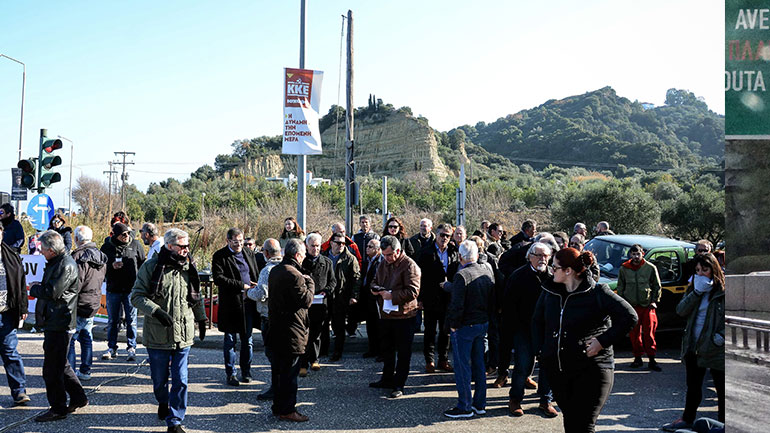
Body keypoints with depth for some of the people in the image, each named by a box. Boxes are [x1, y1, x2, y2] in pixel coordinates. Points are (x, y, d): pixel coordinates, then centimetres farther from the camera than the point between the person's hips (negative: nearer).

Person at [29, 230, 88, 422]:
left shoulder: (66, 265, -18)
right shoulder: (56, 262, 15)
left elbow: (52, 292, -23)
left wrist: (34, 289, -7)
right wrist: (38, 289, 1)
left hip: (59, 324, -11)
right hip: (53, 322, 11)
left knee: (52, 368, -3)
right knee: (59, 364, 19)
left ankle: (58, 409, 7)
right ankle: (78, 398, 29)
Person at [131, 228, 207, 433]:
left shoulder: (189, 267, 6)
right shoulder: (151, 267, -6)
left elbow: (197, 296, 20)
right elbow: (137, 296, -7)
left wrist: (201, 319, 24)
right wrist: (156, 311, -20)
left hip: (184, 335, 2)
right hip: (158, 335, -2)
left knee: (180, 380, 0)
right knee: (159, 378, 14)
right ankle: (163, 403, 43)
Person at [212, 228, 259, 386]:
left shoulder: (249, 253, 12)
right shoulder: (220, 256, -4)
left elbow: (256, 275, 20)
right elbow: (218, 278, -15)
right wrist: (241, 285, -17)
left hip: (248, 302, 4)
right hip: (230, 303, -4)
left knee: (247, 340, 9)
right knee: (230, 340, 4)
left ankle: (246, 372, 20)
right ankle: (230, 374, 15)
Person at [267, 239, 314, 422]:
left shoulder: (274, 271, 11)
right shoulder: (294, 275, -19)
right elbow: (306, 300, -20)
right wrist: (310, 283, -3)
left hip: (276, 327, 9)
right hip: (291, 330, -9)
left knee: (279, 369, 16)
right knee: (290, 371, -2)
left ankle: (278, 406, 25)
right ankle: (287, 409, 4)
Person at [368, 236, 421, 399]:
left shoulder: (409, 266, -14)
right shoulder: (383, 264, 11)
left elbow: (413, 291, -20)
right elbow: (376, 281, 25)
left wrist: (392, 295, -23)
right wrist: (375, 288, 2)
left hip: (403, 316, -8)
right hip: (386, 314, 8)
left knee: (403, 353, 2)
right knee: (387, 349, 19)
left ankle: (399, 385, 9)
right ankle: (387, 379, 33)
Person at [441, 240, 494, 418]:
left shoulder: (462, 275, -19)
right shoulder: (487, 272, 4)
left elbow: (457, 304, -23)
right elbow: (492, 301, 12)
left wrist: (453, 324, -10)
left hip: (464, 326, -7)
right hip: (483, 324, 8)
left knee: (462, 367, 2)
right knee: (478, 364, 16)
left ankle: (464, 407, 7)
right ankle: (480, 404, 24)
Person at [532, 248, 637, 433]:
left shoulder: (597, 292, -9)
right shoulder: (549, 291, 8)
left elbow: (629, 317, -10)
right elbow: (537, 321, 23)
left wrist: (602, 341, -14)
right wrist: (540, 350, 12)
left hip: (591, 369, -5)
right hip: (556, 369, 6)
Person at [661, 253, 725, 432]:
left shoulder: (723, 291, -9)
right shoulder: (694, 288, 9)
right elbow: (681, 310, -3)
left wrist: (722, 335, -18)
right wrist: (696, 293, -12)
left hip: (715, 348, -6)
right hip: (693, 346, 6)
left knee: (721, 387, 6)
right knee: (693, 387, 18)